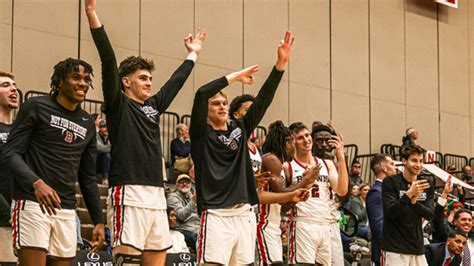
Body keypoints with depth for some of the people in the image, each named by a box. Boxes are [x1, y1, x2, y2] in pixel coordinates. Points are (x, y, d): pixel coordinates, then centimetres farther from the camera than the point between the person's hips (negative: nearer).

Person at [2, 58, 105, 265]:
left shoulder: (87, 123, 18)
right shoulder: (36, 107, 1)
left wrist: (99, 220, 16)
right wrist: (37, 183, -24)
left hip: (67, 211, 6)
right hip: (32, 204, -6)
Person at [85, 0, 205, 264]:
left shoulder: (153, 106, 19)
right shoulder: (118, 104, 0)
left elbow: (176, 81, 34)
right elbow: (109, 61, -8)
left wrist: (192, 55, 45)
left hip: (157, 194, 8)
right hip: (129, 194, -8)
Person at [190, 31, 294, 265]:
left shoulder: (240, 129, 15)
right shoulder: (201, 134, 2)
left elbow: (264, 99, 9)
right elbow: (201, 94, -13)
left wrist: (281, 63, 0)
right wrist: (235, 76, -4)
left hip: (245, 214, 6)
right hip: (216, 216, -5)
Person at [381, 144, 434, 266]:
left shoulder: (426, 185, 9)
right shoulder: (390, 182, -5)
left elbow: (430, 215, 1)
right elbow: (390, 212, -14)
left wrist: (414, 201, -17)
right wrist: (409, 194, -26)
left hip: (417, 247, 5)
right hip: (395, 248, -5)